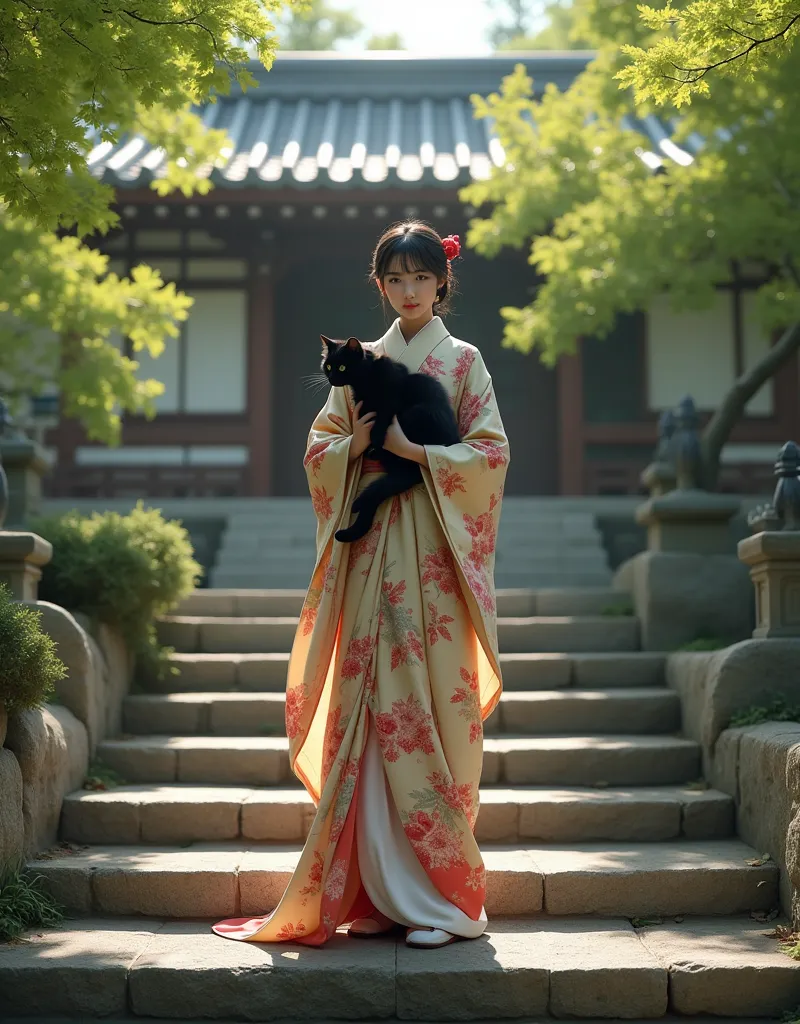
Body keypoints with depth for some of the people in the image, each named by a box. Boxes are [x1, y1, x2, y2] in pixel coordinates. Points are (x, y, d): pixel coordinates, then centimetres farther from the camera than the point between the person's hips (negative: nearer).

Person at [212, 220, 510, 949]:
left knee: (434, 712, -7)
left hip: (434, 559, -3)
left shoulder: (464, 360, 6)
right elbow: (318, 450, 14)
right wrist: (354, 446, -7)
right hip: (372, 556, 3)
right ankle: (385, 893, 6)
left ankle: (445, 896, 0)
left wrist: (414, 449, -13)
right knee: (375, 711, -1)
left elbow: (491, 453, -3)